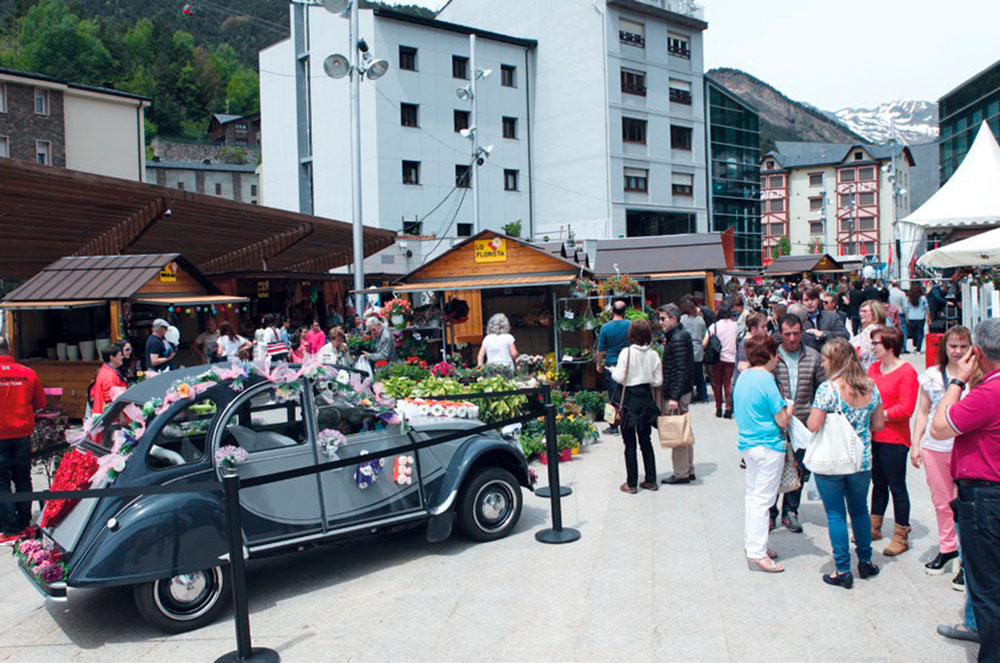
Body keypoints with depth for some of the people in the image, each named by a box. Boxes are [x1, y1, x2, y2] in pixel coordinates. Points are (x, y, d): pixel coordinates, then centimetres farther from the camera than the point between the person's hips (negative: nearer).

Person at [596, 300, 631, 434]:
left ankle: (614, 427, 8)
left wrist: (599, 364, 12)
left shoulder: (605, 327, -7)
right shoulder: (631, 325, -5)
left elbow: (600, 349, -2)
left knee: (613, 396, 5)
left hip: (611, 364, -1)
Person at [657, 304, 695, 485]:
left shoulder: (678, 339, -17)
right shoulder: (674, 336, 13)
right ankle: (688, 470, 25)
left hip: (677, 393, -10)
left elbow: (682, 370, -22)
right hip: (683, 392, 10)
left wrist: (674, 397, -23)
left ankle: (681, 474, 6)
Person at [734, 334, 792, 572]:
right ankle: (757, 554, -1)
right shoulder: (766, 380, -18)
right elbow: (782, 420, -16)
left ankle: (751, 544, 27)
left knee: (752, 495, 17)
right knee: (762, 499, -4)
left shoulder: (743, 377, 7)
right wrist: (790, 409, 4)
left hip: (747, 443, 8)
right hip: (768, 446, -8)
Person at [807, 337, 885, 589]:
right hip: (862, 461, 5)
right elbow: (879, 424, 7)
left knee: (836, 514, 5)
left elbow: (813, 426, -19)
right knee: (860, 511, 21)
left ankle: (843, 571, 9)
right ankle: (865, 562, 32)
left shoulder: (828, 388, -17)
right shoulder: (871, 387, -1)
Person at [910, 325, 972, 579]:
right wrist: (915, 444, 7)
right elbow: (923, 413, 11)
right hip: (934, 447, 3)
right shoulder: (932, 376, 8)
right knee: (941, 501, 12)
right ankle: (947, 548, 28)